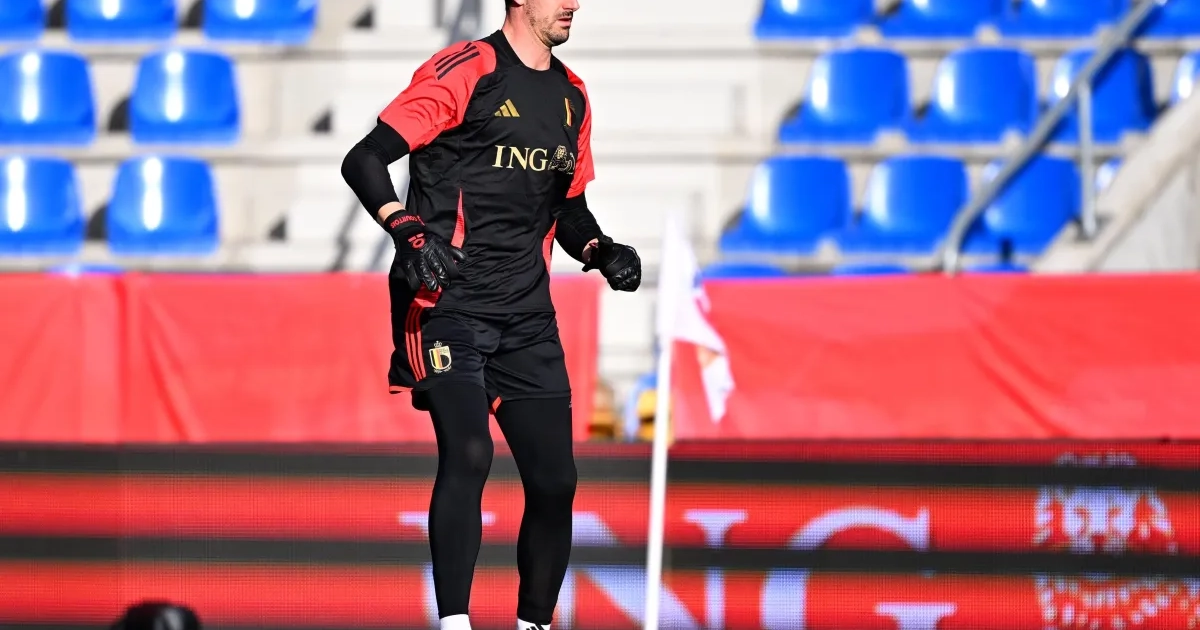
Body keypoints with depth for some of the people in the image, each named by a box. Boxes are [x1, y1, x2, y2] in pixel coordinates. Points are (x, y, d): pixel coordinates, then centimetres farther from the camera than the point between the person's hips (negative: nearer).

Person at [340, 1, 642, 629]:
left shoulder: (571, 96, 16)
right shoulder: (465, 70, -7)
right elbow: (364, 160, -10)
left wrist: (601, 251, 6)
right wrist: (410, 232, -25)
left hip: (527, 317, 7)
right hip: (447, 303, -7)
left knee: (555, 480, 3)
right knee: (468, 454, -23)